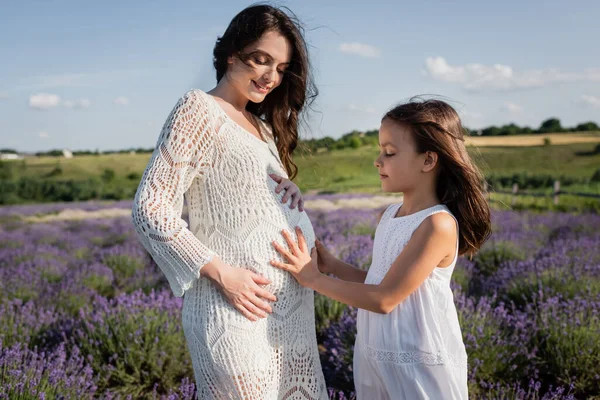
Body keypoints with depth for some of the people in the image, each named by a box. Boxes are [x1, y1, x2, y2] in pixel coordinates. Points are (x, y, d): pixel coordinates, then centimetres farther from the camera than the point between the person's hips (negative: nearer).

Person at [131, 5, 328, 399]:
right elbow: (150, 208, -13)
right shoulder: (199, 108, -7)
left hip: (290, 305, 8)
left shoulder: (261, 125, 17)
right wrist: (221, 272, -19)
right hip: (238, 309, -8)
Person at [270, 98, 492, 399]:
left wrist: (313, 278, -16)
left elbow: (384, 298, -22)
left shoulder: (438, 224, -21)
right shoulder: (390, 215, 3)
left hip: (419, 366, -7)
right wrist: (332, 265, -2)